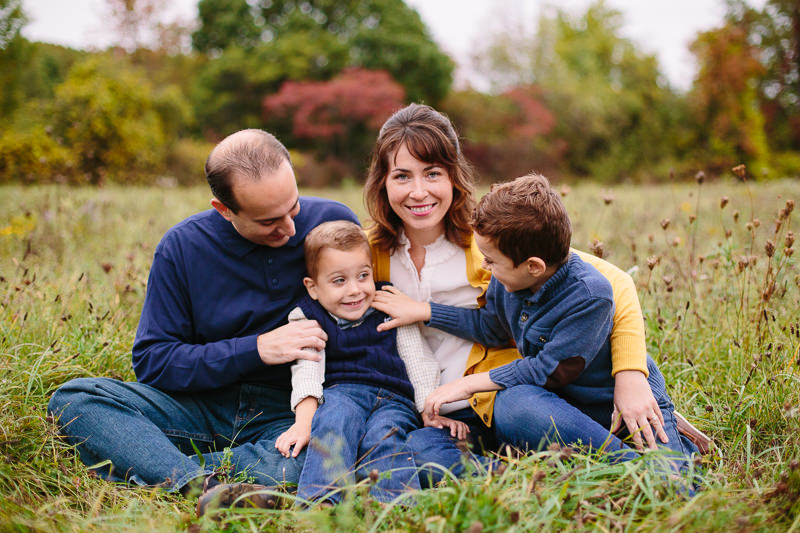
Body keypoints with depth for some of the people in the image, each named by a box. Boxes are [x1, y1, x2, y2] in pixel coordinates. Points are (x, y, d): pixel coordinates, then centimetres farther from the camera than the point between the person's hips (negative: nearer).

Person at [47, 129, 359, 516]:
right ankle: (201, 483, -39)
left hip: (288, 414, -1)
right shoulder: (182, 247, -5)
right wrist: (256, 349, -16)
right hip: (201, 406, 2)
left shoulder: (333, 224, -6)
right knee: (72, 399, -21)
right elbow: (152, 361, -5)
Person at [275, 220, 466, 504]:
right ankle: (318, 503, -55)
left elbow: (418, 361, 15)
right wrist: (303, 420, -18)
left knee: (381, 436, -32)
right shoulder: (308, 318, 11)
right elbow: (307, 371, -1)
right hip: (340, 392, -1)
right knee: (335, 423, -36)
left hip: (393, 398, 2)